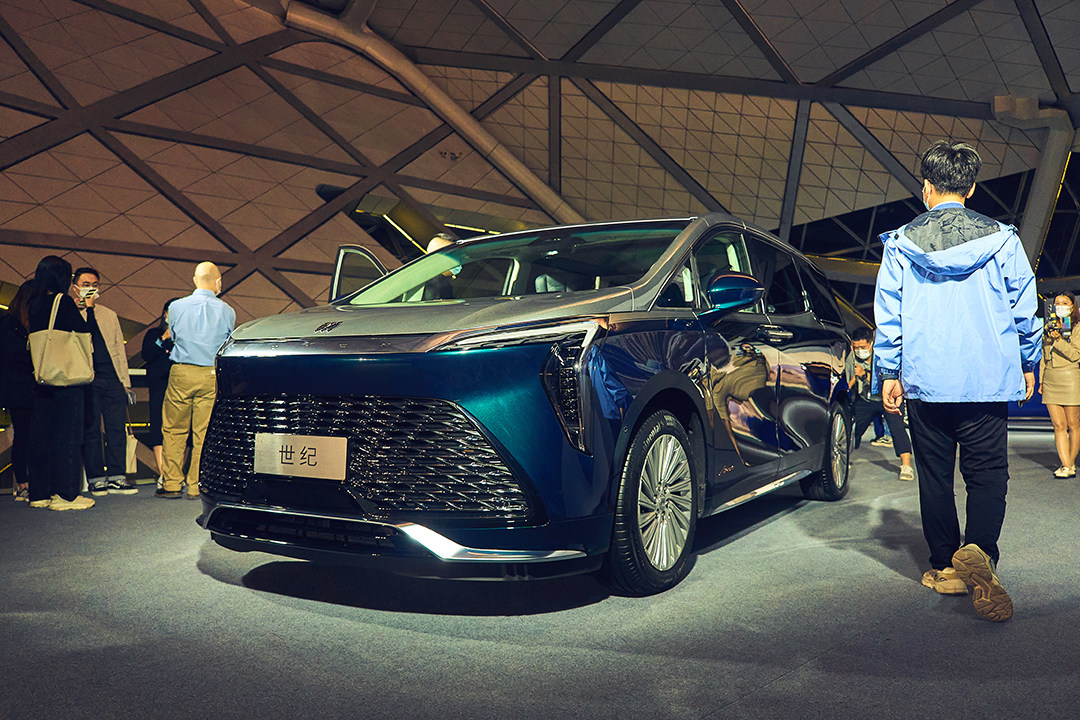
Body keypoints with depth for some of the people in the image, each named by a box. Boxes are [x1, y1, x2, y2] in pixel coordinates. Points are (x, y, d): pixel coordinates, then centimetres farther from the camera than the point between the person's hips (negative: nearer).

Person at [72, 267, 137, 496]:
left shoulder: (109, 315, 20)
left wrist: (125, 381, 12)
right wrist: (79, 307, -9)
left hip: (112, 377, 4)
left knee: (117, 428, 1)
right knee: (91, 429, -1)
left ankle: (116, 476, 5)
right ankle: (95, 478, 6)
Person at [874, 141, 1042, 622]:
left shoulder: (900, 243, 1)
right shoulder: (1001, 239, 1)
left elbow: (887, 314, 2)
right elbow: (1024, 307, 6)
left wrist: (890, 373, 9)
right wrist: (1028, 364, 19)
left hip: (925, 381, 0)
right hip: (987, 379, 0)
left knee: (934, 473, 10)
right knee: (987, 472, 4)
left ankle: (946, 567, 16)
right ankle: (978, 551, -19)